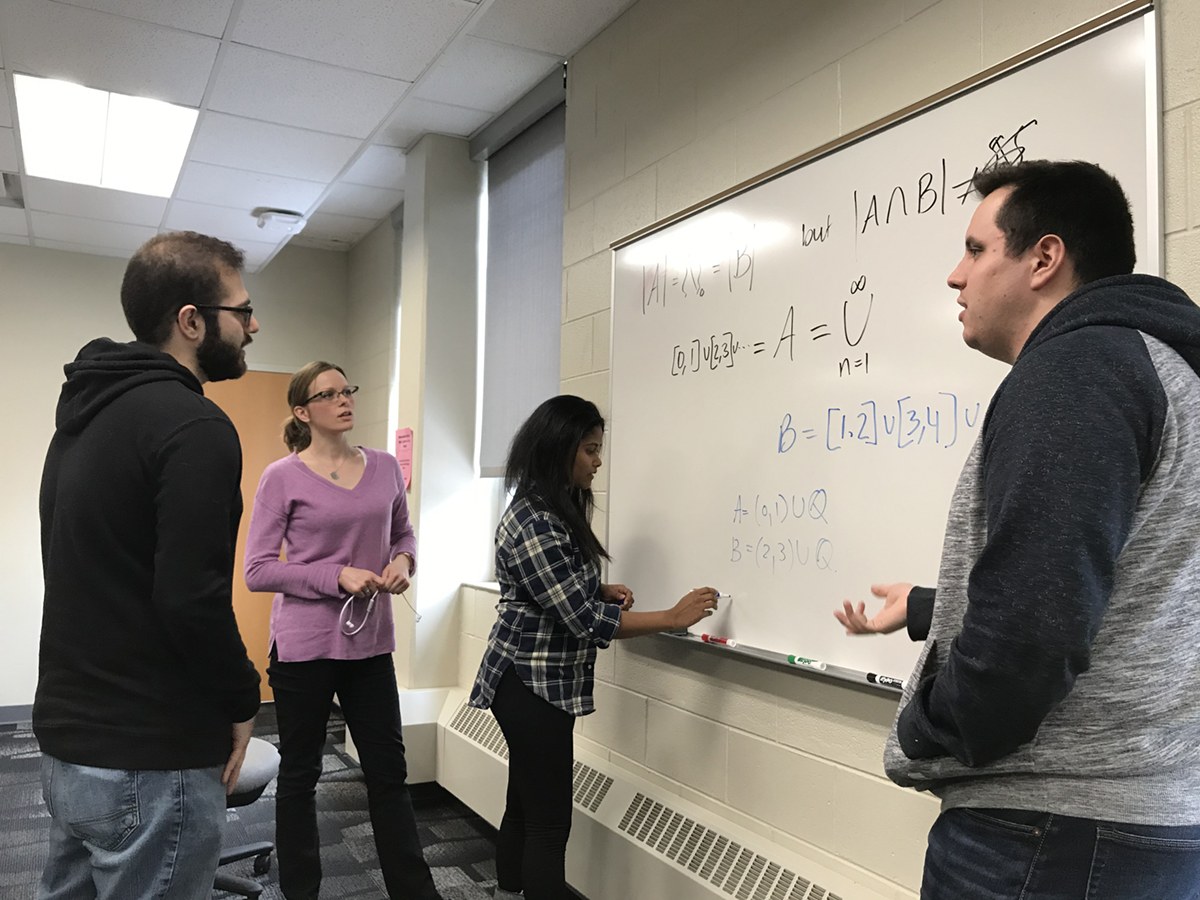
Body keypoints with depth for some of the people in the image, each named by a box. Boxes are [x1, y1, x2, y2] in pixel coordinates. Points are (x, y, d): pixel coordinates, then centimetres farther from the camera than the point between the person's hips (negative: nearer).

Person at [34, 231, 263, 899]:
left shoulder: (85, 411, 10)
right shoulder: (195, 425, -20)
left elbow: (96, 572, 14)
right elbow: (192, 600, -26)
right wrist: (243, 701, -9)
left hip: (65, 739, 9)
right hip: (149, 763, -9)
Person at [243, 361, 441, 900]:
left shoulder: (385, 468, 3)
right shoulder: (282, 478, -8)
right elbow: (257, 571, -8)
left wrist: (403, 561, -5)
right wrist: (337, 576, -19)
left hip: (371, 645, 4)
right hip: (304, 648, -3)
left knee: (389, 773, 11)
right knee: (299, 775, 13)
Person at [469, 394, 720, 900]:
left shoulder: (559, 510, 9)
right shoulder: (532, 525, -23)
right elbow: (585, 621, -23)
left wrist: (603, 591, 2)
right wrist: (673, 618, -18)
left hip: (540, 682, 10)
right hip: (533, 686, -10)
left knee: (524, 806, 17)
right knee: (549, 820, -1)